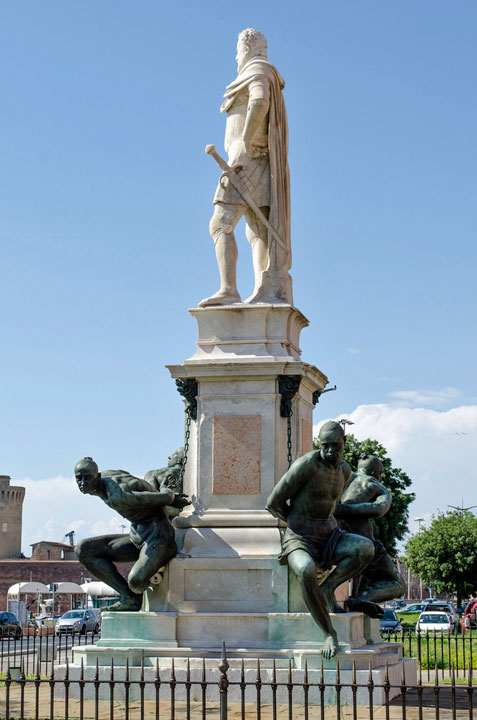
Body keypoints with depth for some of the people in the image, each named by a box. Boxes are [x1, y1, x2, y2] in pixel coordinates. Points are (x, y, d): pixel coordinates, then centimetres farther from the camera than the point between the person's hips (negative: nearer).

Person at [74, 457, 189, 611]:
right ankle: (128, 598, -8)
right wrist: (173, 498, 12)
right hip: (137, 535, 10)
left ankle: (136, 594, 4)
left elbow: (165, 498, -22)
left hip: (157, 536, -9)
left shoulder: (118, 498, -28)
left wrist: (165, 491, 4)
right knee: (83, 549, -5)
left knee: (135, 581, -37)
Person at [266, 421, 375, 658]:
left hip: (328, 537, 5)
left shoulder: (345, 470, 6)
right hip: (300, 542, -5)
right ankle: (329, 633, -27)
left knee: (366, 548, -27)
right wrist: (299, 523, 5)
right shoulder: (306, 464, -17)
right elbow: (274, 503, -11)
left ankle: (327, 587, -6)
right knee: (306, 572, -42)